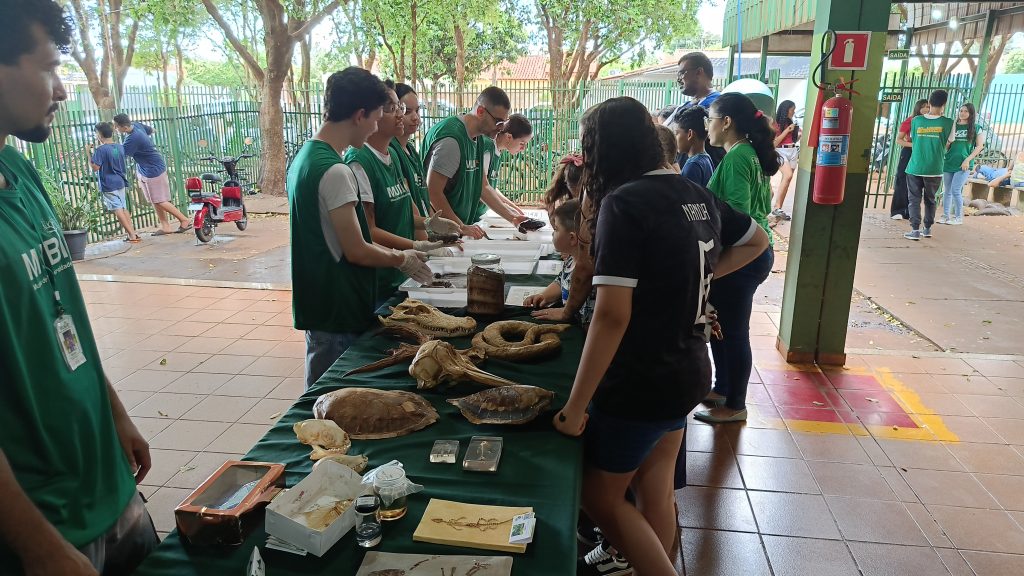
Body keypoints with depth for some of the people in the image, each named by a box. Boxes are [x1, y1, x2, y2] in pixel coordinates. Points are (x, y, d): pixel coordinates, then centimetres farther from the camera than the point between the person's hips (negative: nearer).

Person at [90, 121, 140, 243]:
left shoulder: (101, 149, -14)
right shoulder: (120, 147, 5)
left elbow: (95, 167, -16)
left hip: (108, 185, -6)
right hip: (120, 182, 6)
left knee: (118, 210, -4)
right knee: (123, 208, 14)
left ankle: (132, 235, -7)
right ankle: (133, 233, 14)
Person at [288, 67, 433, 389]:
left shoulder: (304, 157, 9)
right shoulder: (335, 171, -21)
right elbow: (356, 251, -19)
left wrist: (392, 253, 14)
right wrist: (401, 259, -2)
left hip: (316, 304, 9)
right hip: (338, 314, -9)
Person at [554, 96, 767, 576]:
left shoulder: (624, 202, -21)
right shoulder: (694, 194, 4)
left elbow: (612, 315, -26)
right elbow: (756, 241, 22)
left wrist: (575, 406, -21)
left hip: (640, 383, -8)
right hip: (687, 373, 8)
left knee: (600, 498, 10)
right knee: (654, 492, 21)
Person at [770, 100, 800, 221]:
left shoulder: (791, 123, 13)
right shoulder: (776, 123, -5)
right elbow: (774, 142, -11)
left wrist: (800, 134, 8)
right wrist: (787, 130, -11)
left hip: (793, 152, 7)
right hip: (781, 152, -7)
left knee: (786, 179, 5)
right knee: (788, 175, -25)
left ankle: (778, 208, 9)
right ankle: (776, 207, -21)